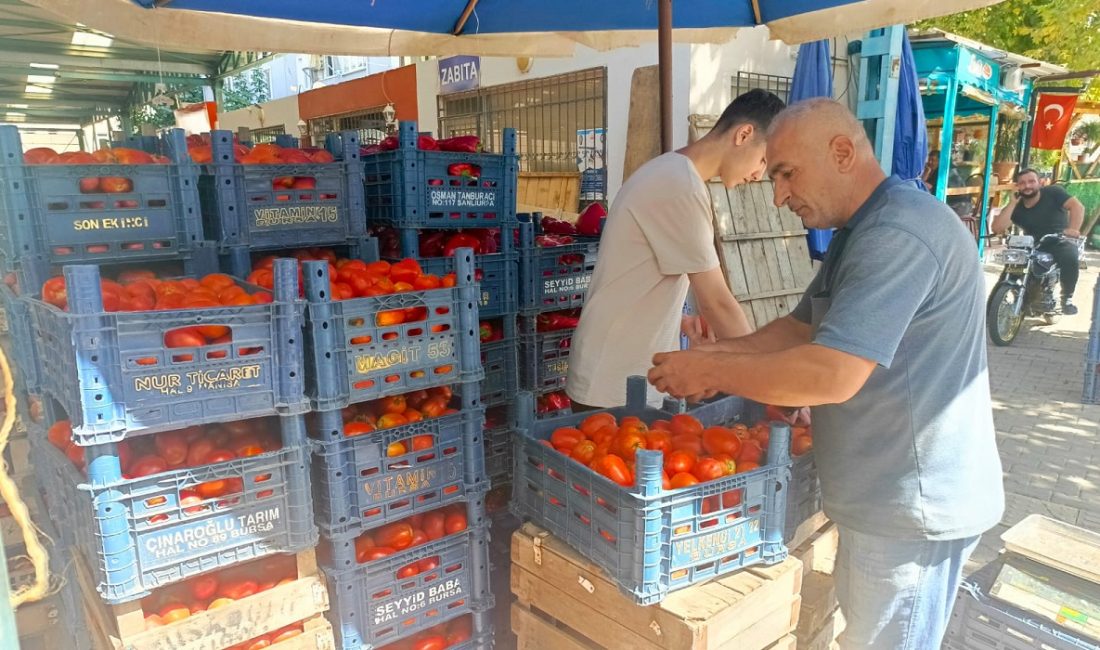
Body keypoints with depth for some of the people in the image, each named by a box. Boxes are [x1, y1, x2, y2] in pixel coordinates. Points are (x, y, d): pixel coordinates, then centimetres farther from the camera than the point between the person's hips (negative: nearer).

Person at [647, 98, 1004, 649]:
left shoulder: (898, 233, -24)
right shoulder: (862, 232, 12)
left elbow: (832, 375, -32)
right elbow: (802, 327, 13)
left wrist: (711, 371, -21)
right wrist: (718, 354, -3)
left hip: (913, 508, -10)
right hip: (890, 495, 10)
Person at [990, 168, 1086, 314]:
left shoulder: (1053, 193, -7)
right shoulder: (1016, 207, -2)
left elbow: (1077, 206, -21)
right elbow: (997, 228, -19)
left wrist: (1073, 229, -37)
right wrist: (1013, 202, -18)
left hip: (1060, 242, -3)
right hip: (1033, 246, 3)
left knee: (1070, 258, -34)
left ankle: (1067, 297, -10)